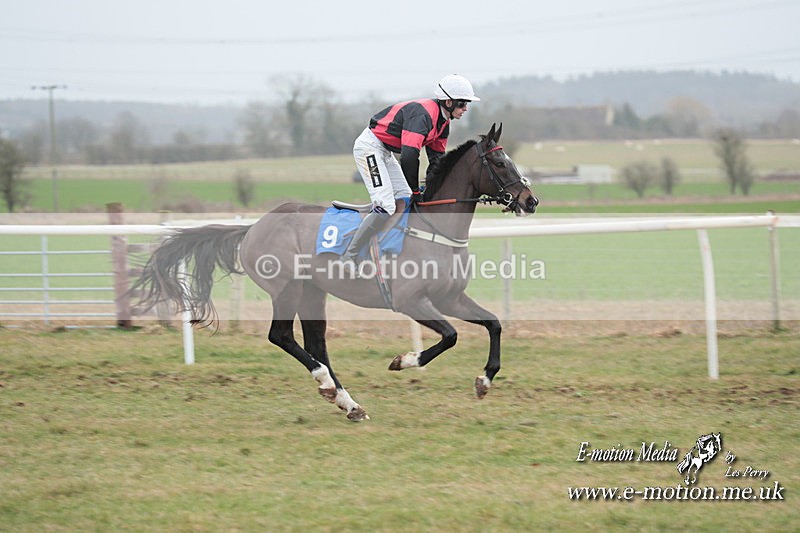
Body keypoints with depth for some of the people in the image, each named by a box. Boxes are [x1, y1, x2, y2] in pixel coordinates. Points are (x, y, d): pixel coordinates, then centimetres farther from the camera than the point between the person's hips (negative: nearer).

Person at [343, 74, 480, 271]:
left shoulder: (442, 121, 6)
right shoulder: (423, 114, -27)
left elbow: (437, 157, 15)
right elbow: (409, 155, -33)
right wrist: (415, 191, -23)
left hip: (385, 152, 11)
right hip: (370, 146, -11)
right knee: (386, 207, -18)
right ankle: (348, 257, -17)